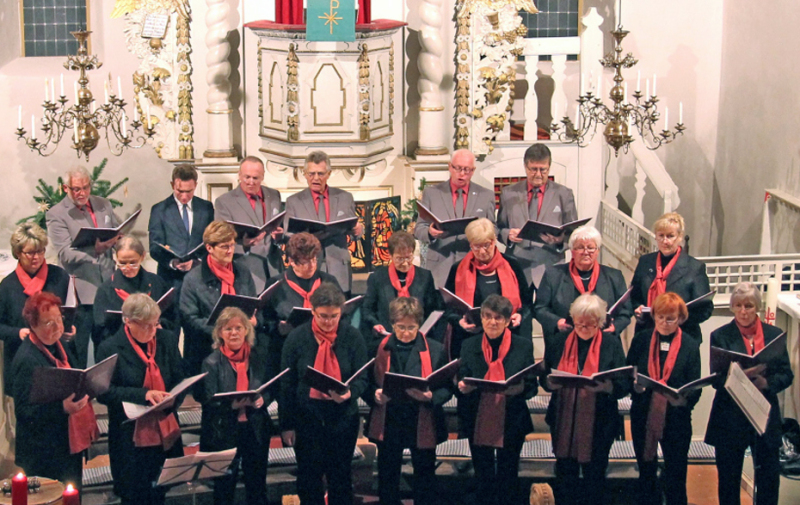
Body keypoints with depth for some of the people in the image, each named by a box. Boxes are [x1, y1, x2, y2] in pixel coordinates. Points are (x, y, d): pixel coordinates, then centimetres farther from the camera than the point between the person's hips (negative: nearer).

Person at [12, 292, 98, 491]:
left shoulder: (57, 347, 8)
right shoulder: (27, 360, -20)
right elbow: (24, 410, -21)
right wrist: (62, 408, -32)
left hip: (71, 444, 9)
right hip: (45, 454, -9)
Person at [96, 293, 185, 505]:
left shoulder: (167, 340, 4)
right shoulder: (110, 349, -7)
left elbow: (179, 380, 9)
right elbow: (104, 392, -11)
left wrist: (172, 399, -14)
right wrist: (143, 394, -23)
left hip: (165, 433, 4)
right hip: (130, 438, -3)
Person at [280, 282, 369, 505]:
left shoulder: (352, 337, -5)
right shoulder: (297, 338, -6)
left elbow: (362, 378, -3)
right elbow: (286, 385, -2)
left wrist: (349, 393, -26)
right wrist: (287, 424, -2)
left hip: (343, 417, 0)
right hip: (307, 418, 0)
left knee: (340, 478, 11)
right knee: (309, 478, 8)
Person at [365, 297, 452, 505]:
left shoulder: (435, 350, -1)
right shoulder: (379, 349, 0)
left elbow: (447, 389, -1)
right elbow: (366, 386, 4)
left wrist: (430, 396, -21)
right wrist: (375, 395, -18)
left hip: (423, 425, -1)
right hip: (388, 423, 1)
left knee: (425, 481, 9)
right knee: (387, 480, 12)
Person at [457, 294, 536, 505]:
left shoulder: (523, 346, 1)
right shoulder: (469, 346, 5)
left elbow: (532, 386, -1)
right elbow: (462, 384, 6)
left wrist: (520, 388, -23)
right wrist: (463, 388, -17)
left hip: (511, 423, -2)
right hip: (478, 423, 2)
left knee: (509, 481, 4)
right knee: (483, 480, 9)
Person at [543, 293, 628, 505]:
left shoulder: (612, 345, 0)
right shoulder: (558, 342, 6)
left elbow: (624, 386, -5)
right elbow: (545, 380, 7)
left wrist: (605, 386, -26)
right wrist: (553, 381, -16)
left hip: (598, 424, -2)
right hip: (563, 422, 2)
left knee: (595, 478, 9)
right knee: (565, 475, 9)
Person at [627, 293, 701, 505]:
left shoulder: (690, 345, -1)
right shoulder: (641, 340, 4)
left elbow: (695, 388, -5)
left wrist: (683, 399, -25)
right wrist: (635, 385, -18)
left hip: (676, 419, -2)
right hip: (643, 416, 2)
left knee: (675, 478, 2)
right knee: (646, 474, 13)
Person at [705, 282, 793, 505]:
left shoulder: (774, 335, 7)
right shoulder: (720, 336, 0)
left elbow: (786, 375, 4)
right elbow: (717, 380, -6)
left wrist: (766, 382, -16)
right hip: (731, 418, -2)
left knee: (769, 478, 3)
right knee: (728, 479, 5)